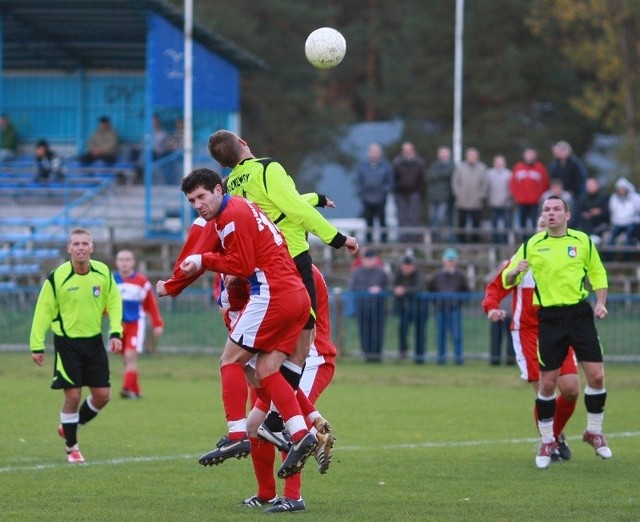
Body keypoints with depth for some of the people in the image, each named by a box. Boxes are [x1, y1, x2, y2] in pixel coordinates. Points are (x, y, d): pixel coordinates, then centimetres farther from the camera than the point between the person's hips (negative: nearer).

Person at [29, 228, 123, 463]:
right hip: (67, 341, -4)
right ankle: (71, 448, 11)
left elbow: (114, 303, 6)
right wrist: (37, 345, -10)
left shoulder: (103, 273, -5)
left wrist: (115, 333, -5)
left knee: (102, 395, 4)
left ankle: (70, 426, 29)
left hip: (94, 340, 4)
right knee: (73, 396, -6)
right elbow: (43, 311, -8)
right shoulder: (57, 278, -14)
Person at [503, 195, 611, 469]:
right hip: (549, 318, -1)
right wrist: (515, 272, -20)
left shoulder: (582, 241, 4)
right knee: (547, 383, -2)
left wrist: (601, 302, 1)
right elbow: (507, 280, 3)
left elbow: (598, 273, 15)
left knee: (596, 375, -6)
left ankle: (594, 432, 15)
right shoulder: (532, 245, 2)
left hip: (580, 313, 1)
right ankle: (546, 442, 13)